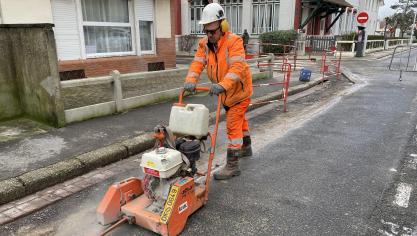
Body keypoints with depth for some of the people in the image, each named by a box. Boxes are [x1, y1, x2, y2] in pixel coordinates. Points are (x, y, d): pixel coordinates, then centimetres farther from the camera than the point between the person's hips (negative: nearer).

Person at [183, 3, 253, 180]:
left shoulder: (234, 41, -25)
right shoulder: (204, 44, -6)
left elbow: (237, 67, -37)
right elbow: (197, 63, -16)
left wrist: (222, 85, -52)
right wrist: (190, 80, -35)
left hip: (239, 91, -7)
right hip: (224, 92, 7)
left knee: (232, 126, -10)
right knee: (239, 119, 25)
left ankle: (232, 166, -2)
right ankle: (246, 147, 46)